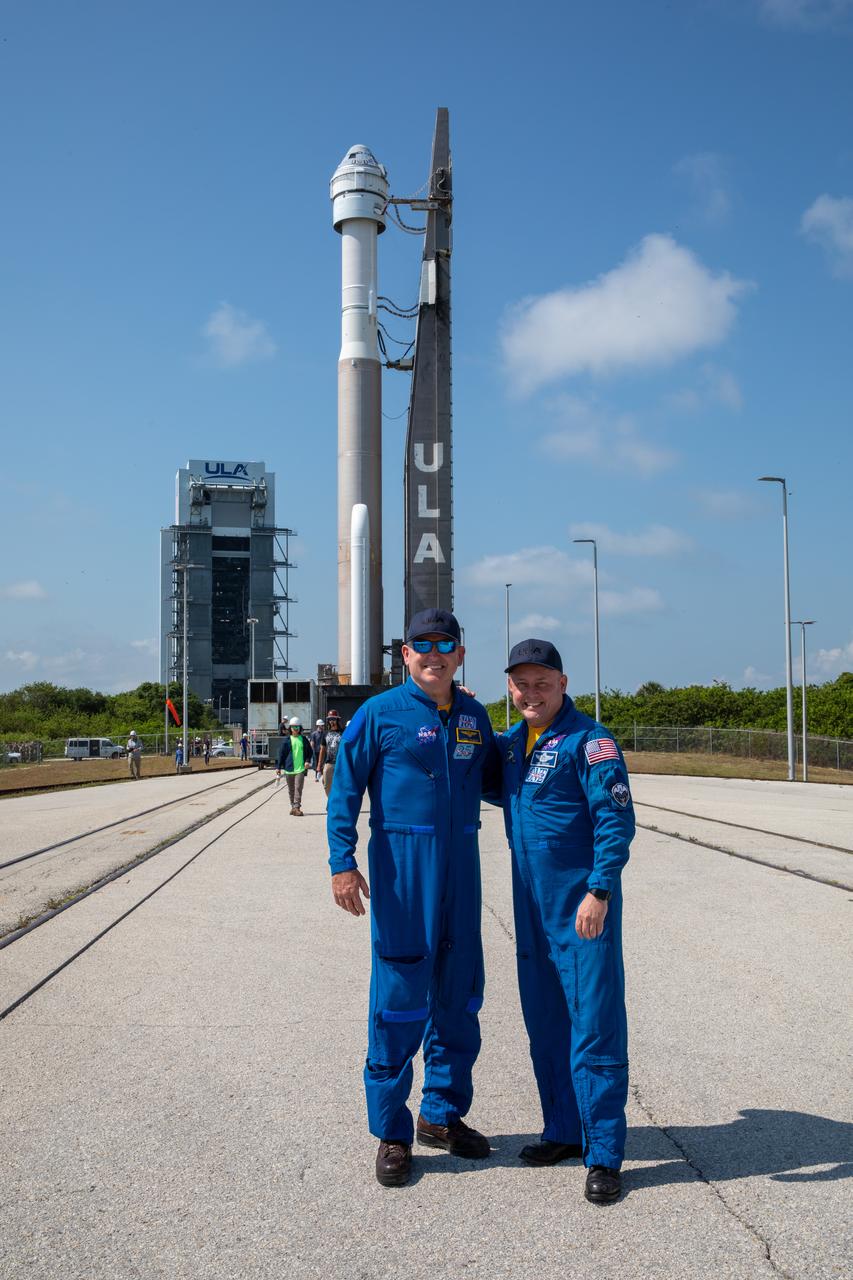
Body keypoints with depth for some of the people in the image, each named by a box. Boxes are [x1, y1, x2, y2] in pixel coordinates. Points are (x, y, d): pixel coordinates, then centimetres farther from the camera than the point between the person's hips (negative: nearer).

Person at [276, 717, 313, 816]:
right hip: (289, 768, 1)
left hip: (301, 768, -1)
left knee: (298, 788, -12)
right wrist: (278, 767, 2)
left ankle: (297, 807, -15)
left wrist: (308, 761, -2)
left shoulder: (304, 740, 7)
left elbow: (309, 752, 15)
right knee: (291, 789, 10)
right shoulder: (286, 740, 4)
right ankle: (293, 806, 21)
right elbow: (281, 754, 5)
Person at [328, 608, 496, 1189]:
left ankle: (443, 1113, 29)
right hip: (400, 863, -5)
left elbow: (491, 775, 25)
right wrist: (343, 862, -14)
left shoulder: (474, 715, 9)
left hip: (460, 861, 5)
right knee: (400, 994, -3)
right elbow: (345, 790, -5)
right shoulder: (380, 714, -5)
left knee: (459, 993, 12)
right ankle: (391, 1132, 10)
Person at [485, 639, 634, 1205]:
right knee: (546, 1025, 16)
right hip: (534, 908, 8)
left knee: (594, 1029, -4)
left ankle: (604, 1155, 5)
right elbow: (503, 791, 30)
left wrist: (599, 891, -25)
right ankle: (564, 1131, 30)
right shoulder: (512, 741, 10)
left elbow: (617, 819, -18)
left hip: (584, 909, -8)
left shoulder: (589, 740, -13)